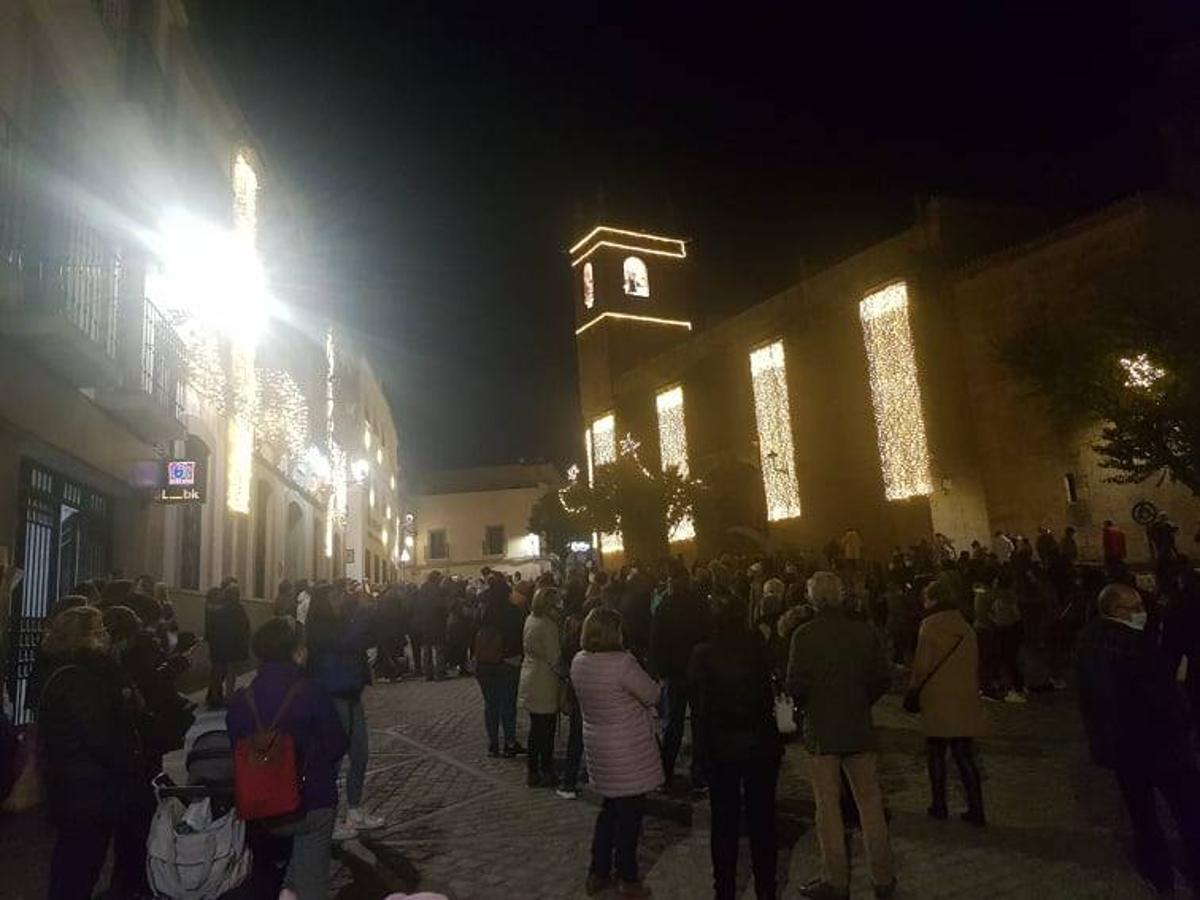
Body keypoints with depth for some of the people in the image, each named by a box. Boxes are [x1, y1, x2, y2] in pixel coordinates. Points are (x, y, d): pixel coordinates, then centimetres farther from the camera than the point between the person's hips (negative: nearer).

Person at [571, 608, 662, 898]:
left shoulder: (579, 662, -3)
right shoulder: (623, 664, -26)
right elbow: (654, 695, -15)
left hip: (597, 746, 7)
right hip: (628, 752, -7)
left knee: (610, 809, 24)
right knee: (629, 814, 11)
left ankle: (598, 873, 33)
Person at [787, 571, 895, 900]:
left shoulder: (804, 635, -13)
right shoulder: (864, 631, -4)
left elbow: (795, 685, -14)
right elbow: (883, 679, 0)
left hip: (821, 729, -3)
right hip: (860, 728, 3)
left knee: (828, 806, 8)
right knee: (870, 803, 14)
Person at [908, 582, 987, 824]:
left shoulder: (930, 626, -12)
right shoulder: (966, 627, 4)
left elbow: (922, 666, -12)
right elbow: (974, 665, 10)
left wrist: (913, 689, 3)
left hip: (937, 702, -5)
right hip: (966, 702, 5)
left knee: (936, 755, 10)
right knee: (965, 758, 11)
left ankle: (939, 806, 16)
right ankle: (976, 809, 11)